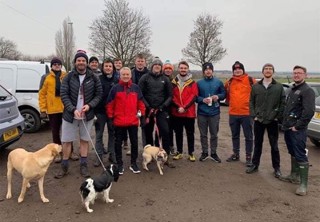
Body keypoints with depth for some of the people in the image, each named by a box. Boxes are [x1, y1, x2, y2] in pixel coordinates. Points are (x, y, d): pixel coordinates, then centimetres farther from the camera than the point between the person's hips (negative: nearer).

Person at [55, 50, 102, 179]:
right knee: (66, 141, 6)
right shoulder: (68, 77, -3)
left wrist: (90, 105, -15)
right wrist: (73, 109, -19)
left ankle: (83, 166, 22)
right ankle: (64, 167, 20)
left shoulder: (93, 78, -1)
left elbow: (99, 94, 1)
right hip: (70, 114, 0)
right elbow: (63, 95, -7)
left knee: (85, 140, 10)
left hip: (87, 115, 1)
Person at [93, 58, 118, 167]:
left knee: (112, 133, 11)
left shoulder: (116, 81, 2)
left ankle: (112, 154, 23)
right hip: (100, 111, -1)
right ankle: (99, 156, 15)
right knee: (99, 134, 6)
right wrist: (93, 111, -9)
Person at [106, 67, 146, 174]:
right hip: (119, 121, -1)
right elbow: (110, 104, 1)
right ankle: (119, 164, 21)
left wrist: (141, 114, 4)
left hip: (133, 121, 2)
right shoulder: (115, 88, -1)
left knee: (134, 142, 9)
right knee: (118, 143, 8)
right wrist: (110, 117, -2)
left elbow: (140, 102, 10)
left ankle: (133, 163, 24)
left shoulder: (136, 88, 5)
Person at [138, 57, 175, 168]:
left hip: (161, 110, 0)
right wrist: (148, 107, -9)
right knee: (148, 133, 7)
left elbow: (170, 95, 7)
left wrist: (162, 107, -5)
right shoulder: (145, 78, 3)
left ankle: (167, 156, 0)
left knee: (165, 132, -8)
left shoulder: (165, 79, 8)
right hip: (148, 110, 0)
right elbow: (140, 94, -2)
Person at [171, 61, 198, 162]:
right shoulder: (174, 82, 6)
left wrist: (184, 107, -16)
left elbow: (194, 96, -7)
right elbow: (172, 96, 0)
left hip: (189, 113, -1)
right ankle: (179, 152, 22)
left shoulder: (192, 83, 2)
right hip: (176, 113, 2)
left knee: (190, 133, 6)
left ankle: (191, 153, 16)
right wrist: (178, 107, -13)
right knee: (178, 133, 11)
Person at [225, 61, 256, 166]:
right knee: (235, 135, 15)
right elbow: (227, 94, 22)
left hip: (247, 113, -4)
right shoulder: (229, 82, 6)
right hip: (233, 113, 4)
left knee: (248, 136, 5)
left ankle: (248, 157, 16)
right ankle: (236, 154, 29)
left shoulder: (250, 80, -5)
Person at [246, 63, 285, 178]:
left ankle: (276, 168, 19)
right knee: (257, 144, 12)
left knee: (274, 145, 7)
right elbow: (251, 102, 6)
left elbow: (283, 103, 0)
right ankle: (255, 165, 23)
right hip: (258, 120, 2)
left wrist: (278, 117, -7)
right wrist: (254, 115, -2)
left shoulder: (279, 87, 0)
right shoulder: (256, 86, 5)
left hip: (273, 121, -1)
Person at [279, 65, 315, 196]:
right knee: (293, 153, 18)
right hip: (287, 128, 9)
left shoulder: (307, 91, -11)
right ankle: (294, 176, 31)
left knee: (301, 156, -6)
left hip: (298, 130, -9)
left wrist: (297, 126, -18)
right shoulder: (292, 90, 17)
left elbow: (309, 111, -21)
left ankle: (303, 184, -1)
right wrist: (285, 123, 13)